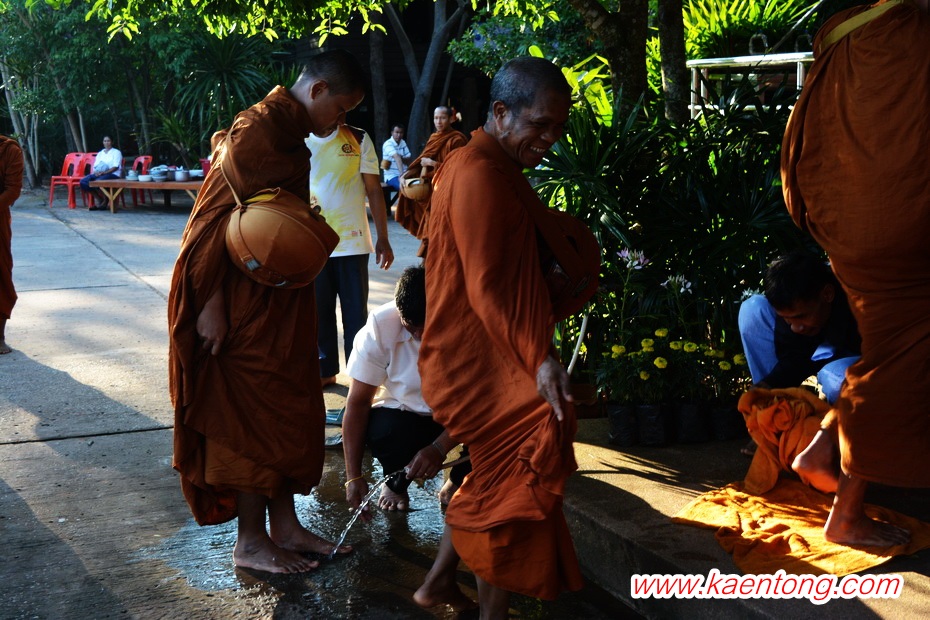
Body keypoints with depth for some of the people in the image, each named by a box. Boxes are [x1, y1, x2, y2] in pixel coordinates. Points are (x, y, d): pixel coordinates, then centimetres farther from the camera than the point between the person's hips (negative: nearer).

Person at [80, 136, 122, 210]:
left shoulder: (116, 152, 7)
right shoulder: (100, 153, 25)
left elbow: (116, 167, -6)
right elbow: (95, 165, 18)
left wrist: (103, 172, -19)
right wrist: (95, 171, -8)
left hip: (112, 174, -6)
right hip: (98, 173, 6)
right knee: (83, 181, -22)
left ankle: (105, 201, -15)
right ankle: (97, 198, -12)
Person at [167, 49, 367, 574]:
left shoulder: (289, 133, 14)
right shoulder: (258, 129, -17)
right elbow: (212, 218, -21)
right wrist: (212, 304, -22)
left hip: (281, 302, 10)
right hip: (247, 303, -10)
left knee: (288, 410, 13)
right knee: (255, 415, -1)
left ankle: (284, 525, 24)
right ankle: (251, 541, 11)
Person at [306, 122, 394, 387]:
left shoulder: (358, 139, 1)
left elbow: (374, 190, 2)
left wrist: (383, 238, -1)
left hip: (352, 241, -1)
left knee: (356, 314, 2)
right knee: (318, 311, 8)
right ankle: (326, 370, 22)